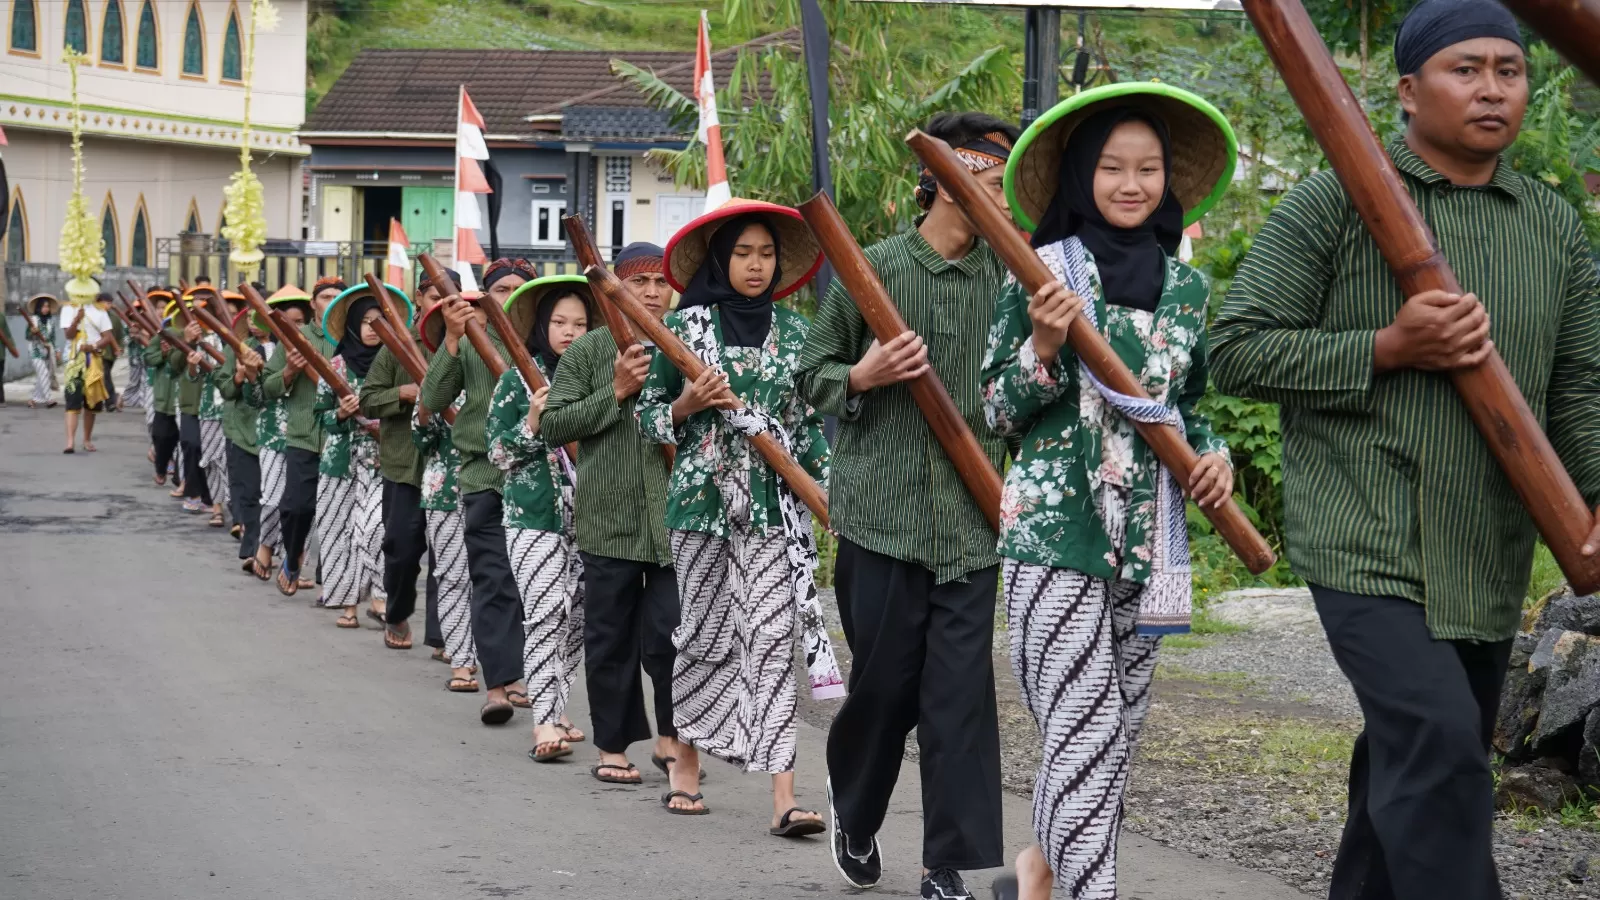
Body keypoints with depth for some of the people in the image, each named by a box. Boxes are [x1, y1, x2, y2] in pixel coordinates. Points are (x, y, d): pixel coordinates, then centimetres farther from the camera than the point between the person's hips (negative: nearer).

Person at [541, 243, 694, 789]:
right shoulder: (589, 351, 3)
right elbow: (551, 425, -3)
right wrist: (616, 392, -11)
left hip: (676, 517, 1)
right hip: (609, 518, -1)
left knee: (671, 632, -4)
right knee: (611, 636, 7)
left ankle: (671, 735, 15)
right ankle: (613, 745, 18)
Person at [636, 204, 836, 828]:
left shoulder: (793, 330, 9)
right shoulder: (683, 325, 3)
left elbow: (811, 420, 14)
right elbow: (647, 415, 8)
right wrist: (688, 405, -11)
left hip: (774, 502, 1)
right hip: (703, 497, 0)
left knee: (772, 635, -9)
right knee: (703, 630, 7)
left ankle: (783, 796, -16)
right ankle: (687, 765, 26)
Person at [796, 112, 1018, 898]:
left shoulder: (1008, 276, 5)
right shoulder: (873, 268, 0)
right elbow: (811, 374, 6)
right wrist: (862, 376, -12)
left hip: (971, 521, 1)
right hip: (882, 514, -1)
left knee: (962, 694, -3)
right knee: (883, 684, 6)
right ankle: (854, 816, 34)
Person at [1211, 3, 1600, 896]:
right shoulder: (1333, 204, -3)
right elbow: (1240, 352, -5)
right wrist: (1388, 349, -15)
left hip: (1490, 557, 6)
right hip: (1367, 542, -6)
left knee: (1415, 766, 15)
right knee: (1438, 742, -22)